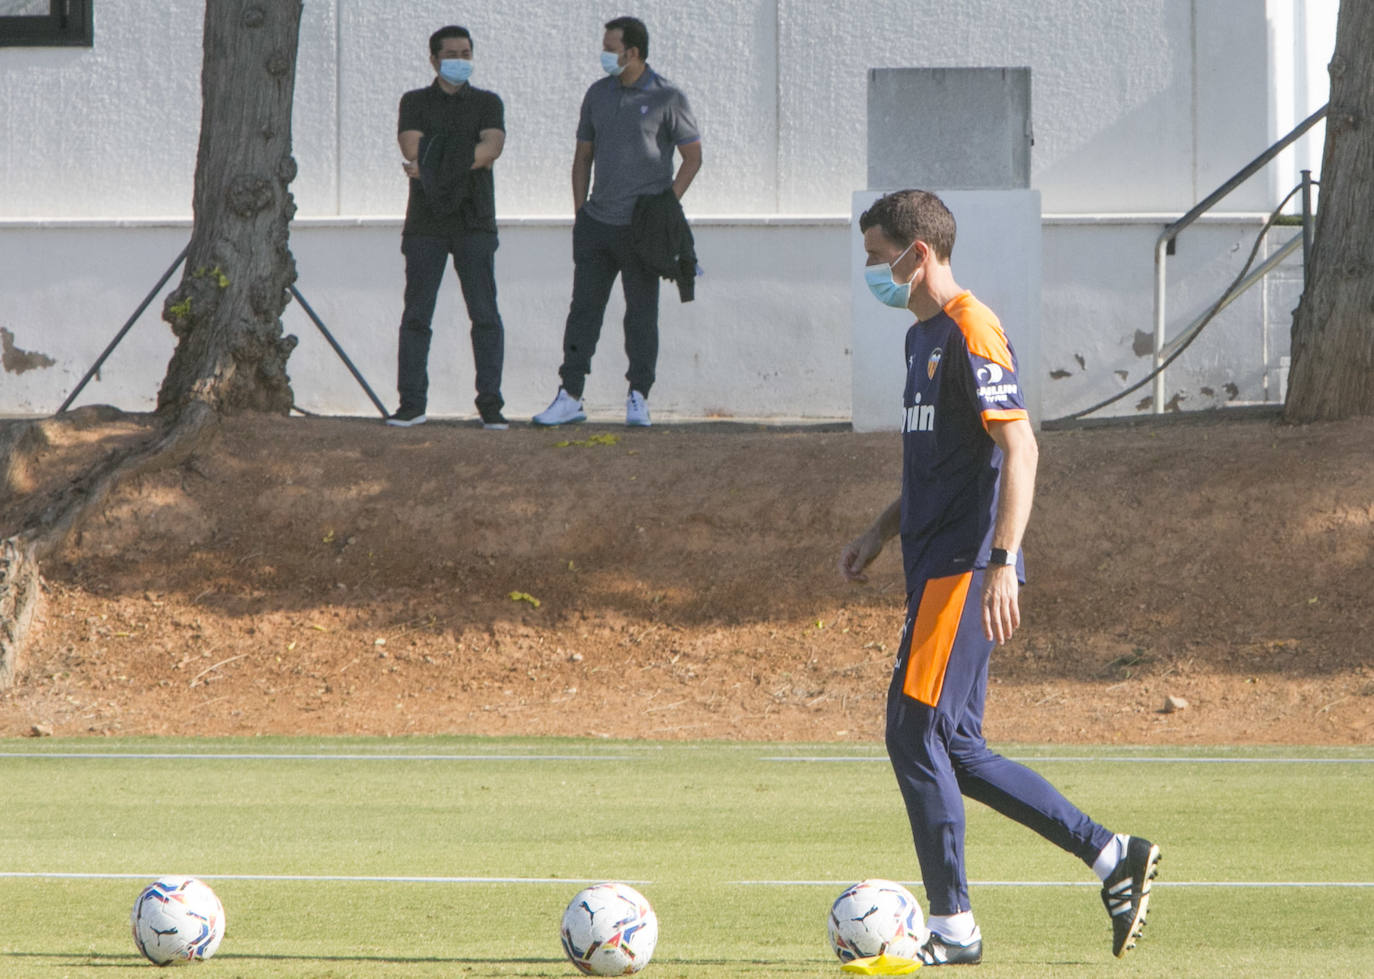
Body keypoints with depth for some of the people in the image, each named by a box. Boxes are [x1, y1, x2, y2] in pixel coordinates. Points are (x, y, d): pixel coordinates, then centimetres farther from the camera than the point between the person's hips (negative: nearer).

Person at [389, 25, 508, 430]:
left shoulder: (487, 103, 12)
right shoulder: (415, 102, 12)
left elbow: (492, 146, -6)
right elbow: (413, 150, -5)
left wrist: (432, 166, -16)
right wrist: (468, 161, -12)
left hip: (474, 220, 0)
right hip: (425, 221, 0)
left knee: (485, 315, -7)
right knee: (416, 315, -2)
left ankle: (490, 404, -6)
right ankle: (411, 403, 2)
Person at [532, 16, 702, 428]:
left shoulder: (666, 98, -3)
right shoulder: (598, 95, 11)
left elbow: (692, 157, 0)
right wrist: (579, 212, 9)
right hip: (597, 222, 4)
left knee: (641, 313, 1)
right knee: (584, 308, 2)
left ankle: (638, 399, 7)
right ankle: (570, 397, 2)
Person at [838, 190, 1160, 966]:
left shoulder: (970, 332, -13)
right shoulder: (923, 336, 18)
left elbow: (1019, 448, -20)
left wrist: (1002, 564, -27)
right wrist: (883, 533, 22)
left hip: (965, 567, -10)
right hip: (939, 566, 10)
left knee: (916, 734, -9)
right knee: (956, 750, 9)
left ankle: (953, 927, -4)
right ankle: (1112, 856, 14)